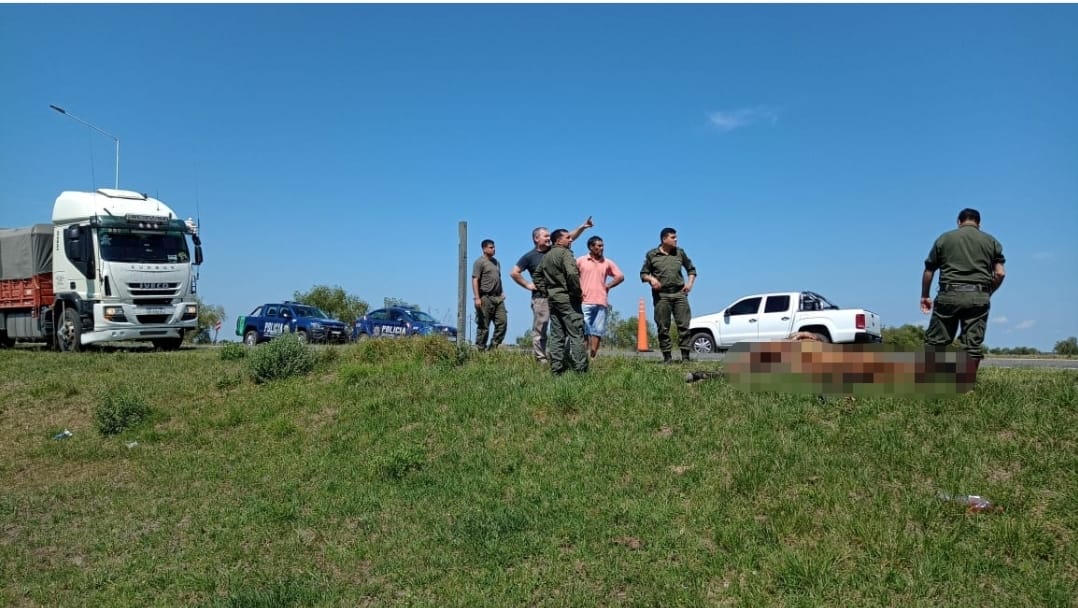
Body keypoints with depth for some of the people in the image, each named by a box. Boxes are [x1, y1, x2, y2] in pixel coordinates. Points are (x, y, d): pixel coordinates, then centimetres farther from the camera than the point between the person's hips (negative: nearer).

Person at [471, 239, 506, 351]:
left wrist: (501, 292, 18)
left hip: (498, 298, 8)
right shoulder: (480, 262, -5)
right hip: (485, 298, -8)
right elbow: (475, 280, -12)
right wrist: (477, 298, -20)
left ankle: (493, 347, 8)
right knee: (483, 326, -3)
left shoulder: (496, 262, 20)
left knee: (502, 322, 1)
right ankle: (481, 349, 4)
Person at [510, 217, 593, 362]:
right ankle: (541, 359, 5)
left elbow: (570, 237, 4)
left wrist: (583, 227, -9)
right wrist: (528, 285, -5)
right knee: (540, 330, 0)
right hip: (540, 298, -5)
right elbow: (514, 273, -2)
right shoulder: (530, 256, -2)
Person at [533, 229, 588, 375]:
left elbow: (536, 275, 22)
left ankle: (556, 370, 9)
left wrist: (545, 291, 18)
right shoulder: (564, 253, -10)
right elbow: (572, 274, -24)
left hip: (552, 298, 8)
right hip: (567, 298, -8)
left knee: (557, 335, 9)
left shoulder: (546, 256, 16)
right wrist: (578, 292, -13)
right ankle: (580, 369, -10)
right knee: (576, 335, -6)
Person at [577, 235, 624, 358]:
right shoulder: (580, 261, 5)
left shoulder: (607, 262, 12)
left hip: (601, 302, 3)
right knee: (584, 331, -7)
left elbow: (620, 277, 14)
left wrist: (608, 286, 6)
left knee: (597, 331, -1)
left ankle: (592, 357, 2)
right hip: (585, 302, -3)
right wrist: (577, 290, -2)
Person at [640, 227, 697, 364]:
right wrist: (651, 278, -12)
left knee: (683, 325, -6)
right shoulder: (652, 255, 6)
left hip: (679, 293, 2)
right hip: (661, 295, -1)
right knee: (663, 327, -1)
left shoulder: (680, 252, 12)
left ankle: (685, 356, -3)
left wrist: (690, 283, 6)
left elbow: (691, 269, 22)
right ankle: (667, 357, 6)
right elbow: (643, 274, 9)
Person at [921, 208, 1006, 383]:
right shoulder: (991, 241, 13)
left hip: (949, 294, -1)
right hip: (978, 297, 1)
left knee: (935, 341, 4)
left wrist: (924, 296, 20)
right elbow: (1000, 273, 4)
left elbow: (928, 271, 10)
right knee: (973, 344, 3)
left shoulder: (945, 238, 11)